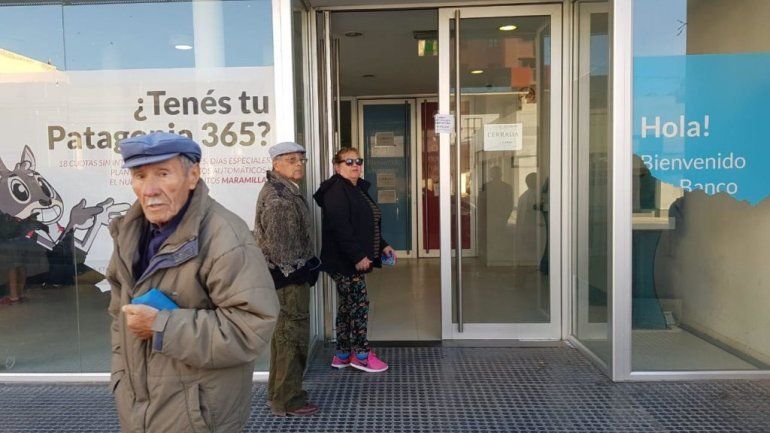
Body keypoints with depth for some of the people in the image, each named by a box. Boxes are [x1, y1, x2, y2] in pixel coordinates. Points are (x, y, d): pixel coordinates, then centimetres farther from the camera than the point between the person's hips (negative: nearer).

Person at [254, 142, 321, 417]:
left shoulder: (285, 190, 18)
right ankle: (287, 400, 9)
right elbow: (277, 241, -22)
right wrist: (295, 269, -19)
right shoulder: (277, 196, -16)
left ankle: (279, 394, 30)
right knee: (292, 335, -2)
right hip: (288, 277, -11)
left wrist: (306, 266, 18)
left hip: (291, 275, 11)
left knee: (284, 335, 17)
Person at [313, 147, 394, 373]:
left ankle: (342, 355, 24)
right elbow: (339, 228, -23)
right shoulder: (336, 191, -15)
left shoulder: (358, 190, 17)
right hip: (344, 261, -10)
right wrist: (358, 256, -24)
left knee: (347, 305, 14)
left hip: (355, 260, 10)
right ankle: (361, 355, 10)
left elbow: (367, 225, 23)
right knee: (359, 305, -3)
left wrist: (382, 246, 14)